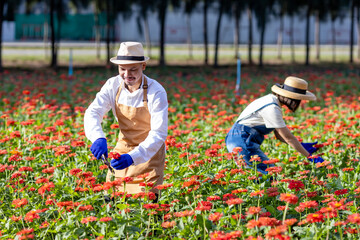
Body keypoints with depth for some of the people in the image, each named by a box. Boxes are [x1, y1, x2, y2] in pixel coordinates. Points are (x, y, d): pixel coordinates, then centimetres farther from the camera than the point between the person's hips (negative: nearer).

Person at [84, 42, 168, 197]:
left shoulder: (156, 92, -21)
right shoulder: (113, 85, -8)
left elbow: (159, 133, -24)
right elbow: (93, 112, -15)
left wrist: (133, 157, -38)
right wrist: (98, 138, -38)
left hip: (149, 151, -4)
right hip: (123, 147, 4)